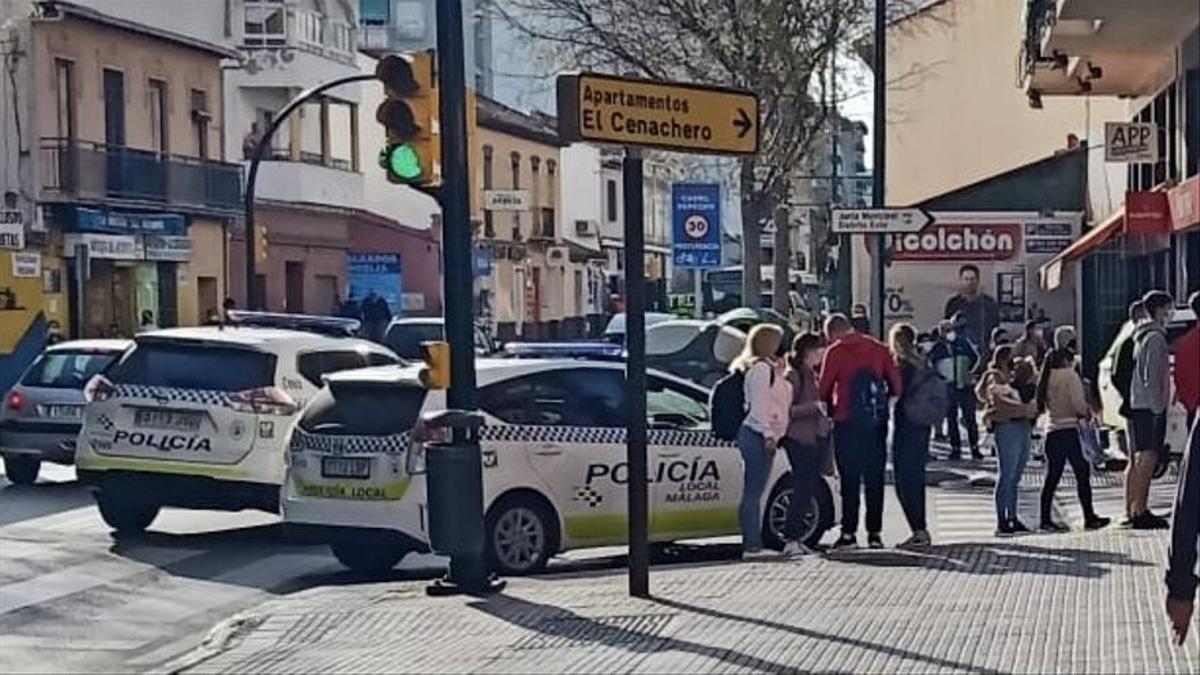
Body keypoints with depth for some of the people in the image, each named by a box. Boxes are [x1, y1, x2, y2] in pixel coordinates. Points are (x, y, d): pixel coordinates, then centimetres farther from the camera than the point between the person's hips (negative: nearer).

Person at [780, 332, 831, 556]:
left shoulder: (814, 375, 18)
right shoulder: (792, 376, -8)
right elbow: (787, 410, -15)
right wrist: (814, 406, -23)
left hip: (816, 438, 8)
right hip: (798, 439, -8)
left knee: (808, 491, 7)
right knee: (802, 490, -12)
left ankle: (796, 537, 11)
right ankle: (791, 539, -10)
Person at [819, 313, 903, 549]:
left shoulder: (835, 352, -4)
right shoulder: (879, 348, 7)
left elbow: (824, 388, -4)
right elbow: (897, 385, 5)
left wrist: (831, 406, 14)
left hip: (847, 423, -4)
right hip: (877, 423, 4)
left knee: (850, 479, 0)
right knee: (875, 479, 9)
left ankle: (849, 532, -2)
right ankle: (875, 532, 7)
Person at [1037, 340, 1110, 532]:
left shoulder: (1047, 378, 13)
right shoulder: (1070, 376, -6)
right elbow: (1078, 404, -14)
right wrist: (1087, 412, 8)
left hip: (1051, 431, 7)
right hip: (1068, 429, -7)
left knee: (1052, 476, 8)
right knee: (1082, 473, -1)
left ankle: (1046, 519, 6)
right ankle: (1089, 518, -1)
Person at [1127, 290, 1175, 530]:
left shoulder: (1142, 337, 18)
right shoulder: (1156, 337, -12)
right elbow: (1152, 376, -18)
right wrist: (1158, 407, -18)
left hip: (1136, 405, 10)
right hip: (1150, 406, -10)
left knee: (1137, 459, 12)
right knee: (1148, 459, -11)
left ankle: (1132, 510, 15)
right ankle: (1140, 512, -14)